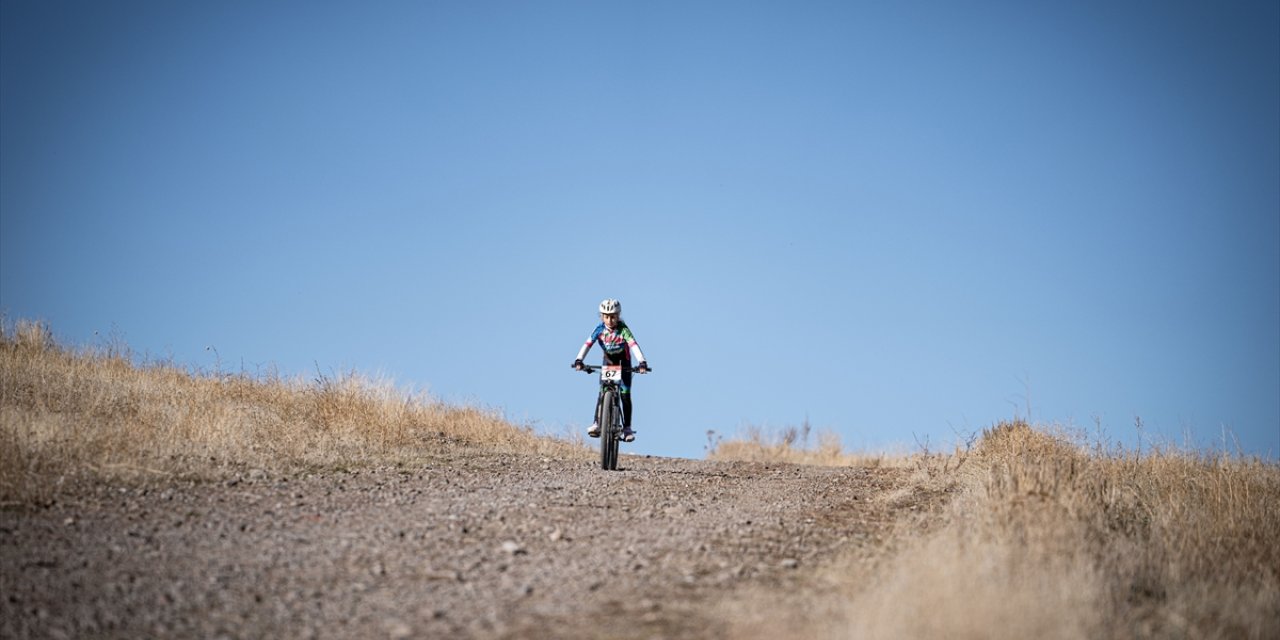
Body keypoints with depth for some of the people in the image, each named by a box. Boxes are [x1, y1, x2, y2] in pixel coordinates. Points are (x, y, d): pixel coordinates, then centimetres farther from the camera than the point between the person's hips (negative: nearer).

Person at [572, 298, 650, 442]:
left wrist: (642, 363, -53)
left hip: (623, 362, -2)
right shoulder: (600, 329, -21)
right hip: (608, 361, 2)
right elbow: (587, 344, -30)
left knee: (625, 394, -8)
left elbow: (633, 345, -39)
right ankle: (596, 424, -14)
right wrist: (578, 360, -45)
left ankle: (627, 427, -1)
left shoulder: (623, 329, -28)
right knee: (603, 392, -13)